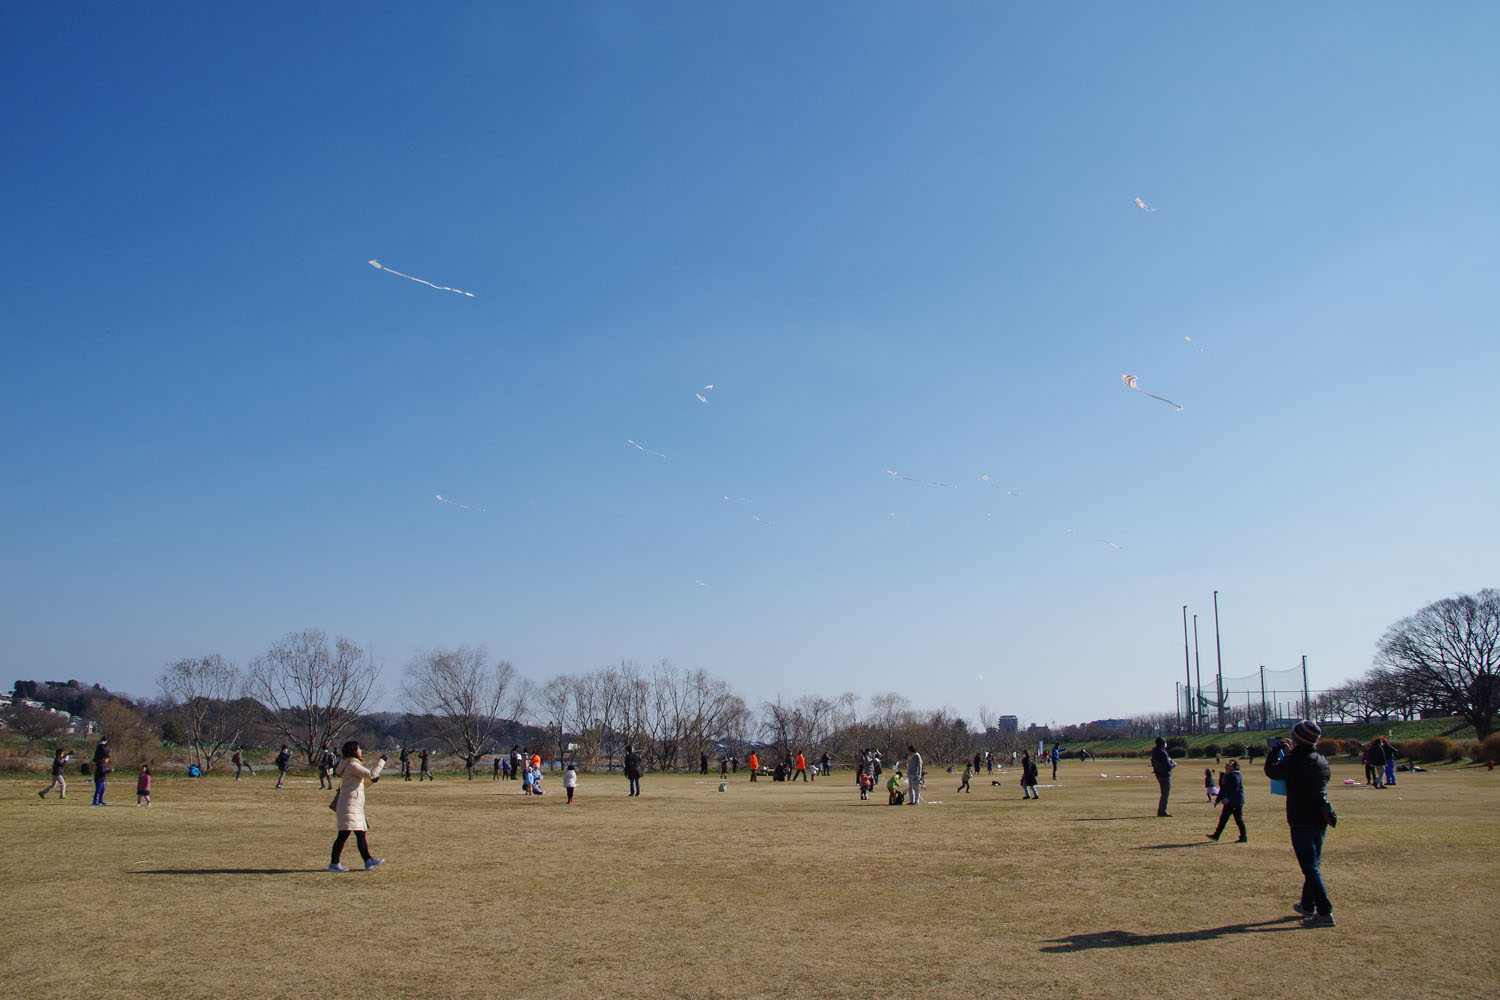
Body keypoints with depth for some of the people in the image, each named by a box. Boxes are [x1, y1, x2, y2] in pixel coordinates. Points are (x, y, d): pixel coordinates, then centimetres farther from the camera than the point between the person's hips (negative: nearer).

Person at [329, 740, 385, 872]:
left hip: (356, 806, 11)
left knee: (361, 834, 11)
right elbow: (371, 774, -21)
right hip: (349, 804, -11)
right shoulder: (352, 765, -13)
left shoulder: (352, 765, 18)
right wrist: (381, 761, -13)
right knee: (344, 834, -11)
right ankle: (333, 864, -9)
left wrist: (371, 780, 10)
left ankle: (368, 861, 14)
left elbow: (359, 783, 26)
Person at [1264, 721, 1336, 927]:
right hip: (1321, 820, 7)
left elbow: (1271, 770, -4)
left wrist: (1276, 750, 8)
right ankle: (1307, 905, 32)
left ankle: (1325, 913, -11)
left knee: (1311, 868, -6)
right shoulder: (1322, 761, 3)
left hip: (1302, 823, -7)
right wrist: (1291, 753, 22)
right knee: (1313, 865, 19)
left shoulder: (1293, 762, -18)